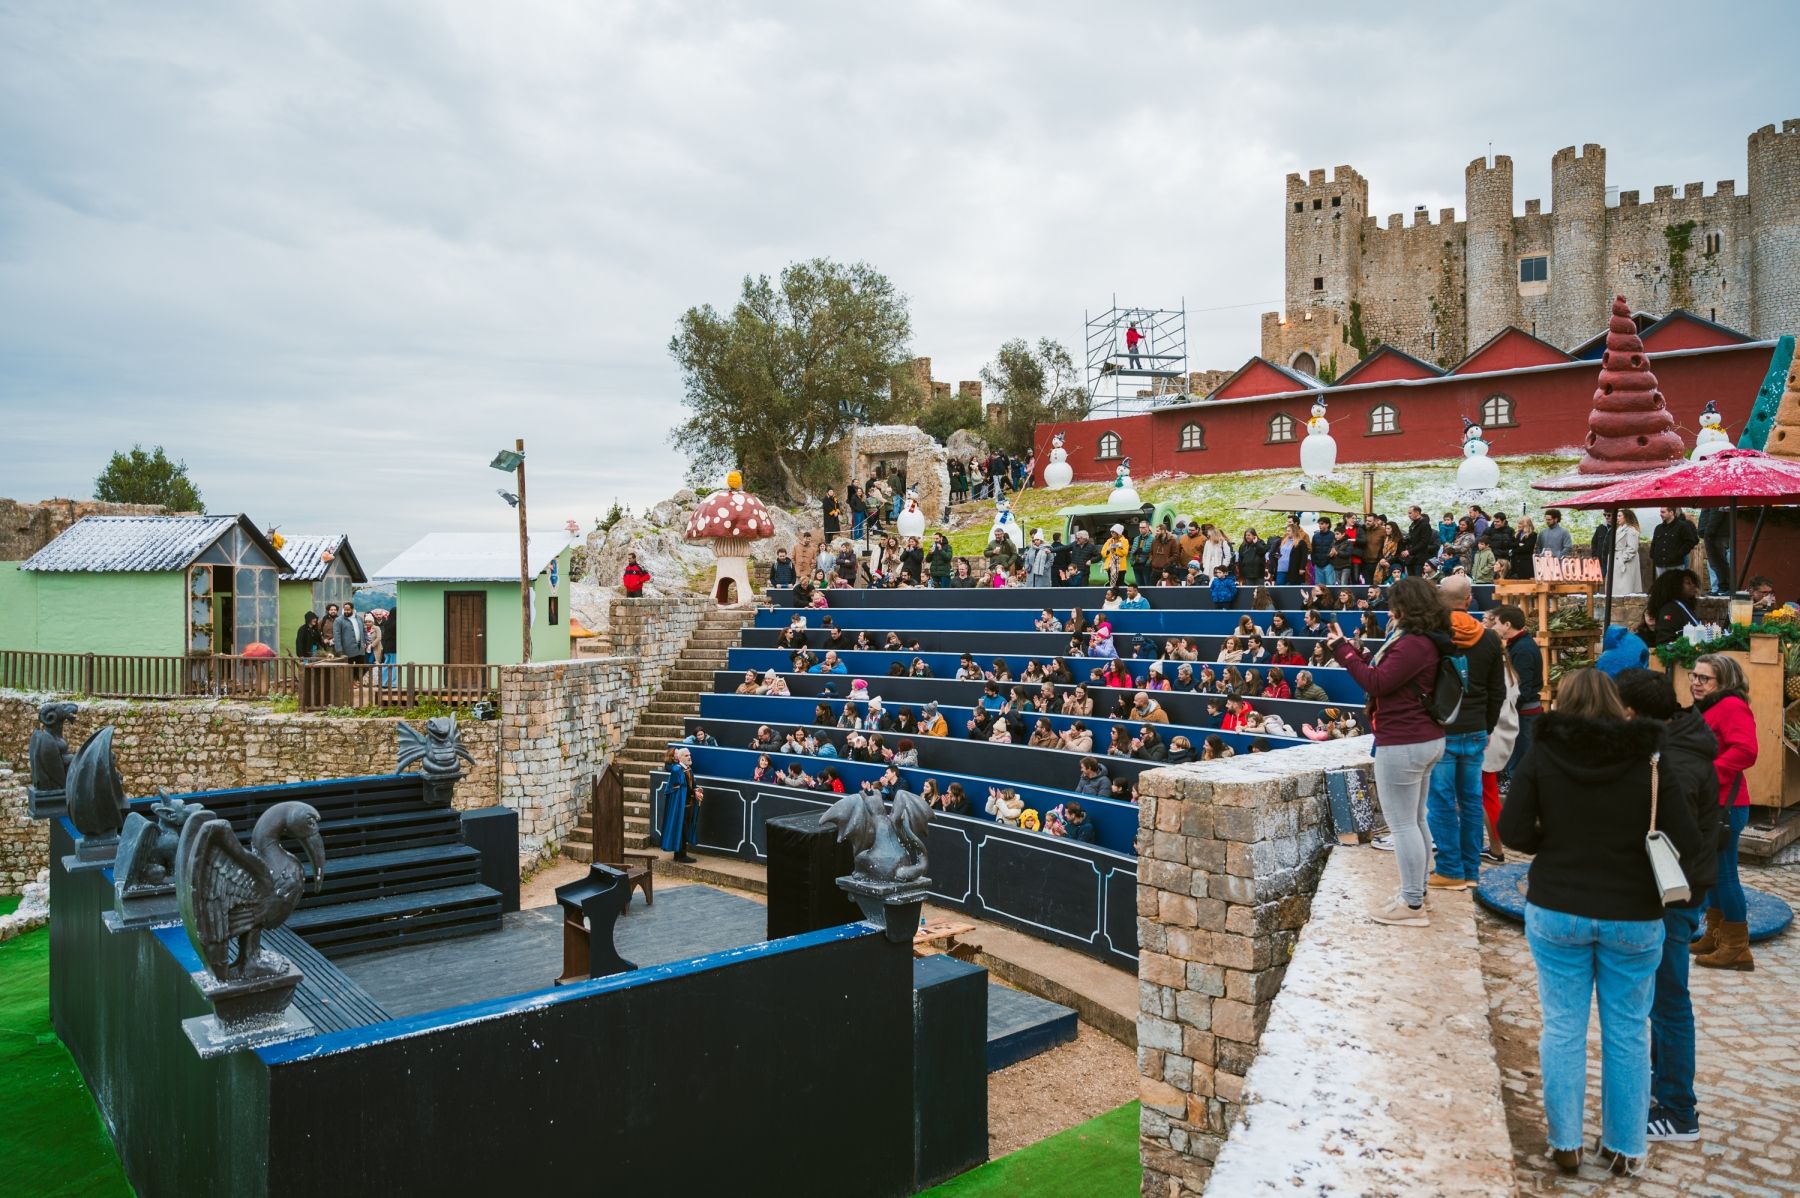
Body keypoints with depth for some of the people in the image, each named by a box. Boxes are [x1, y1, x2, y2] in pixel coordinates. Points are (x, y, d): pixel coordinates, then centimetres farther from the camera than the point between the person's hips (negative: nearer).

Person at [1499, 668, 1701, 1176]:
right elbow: (1687, 843, -9)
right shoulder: (1648, 759, -7)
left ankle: (1564, 1143, 21)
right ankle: (1624, 1147, 25)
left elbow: (1512, 832, -9)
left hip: (1556, 912, 0)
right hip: (1633, 917, 0)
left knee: (1562, 1027, 11)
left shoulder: (1541, 756, -7)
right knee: (1627, 1031, 14)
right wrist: (1633, 848, 9)